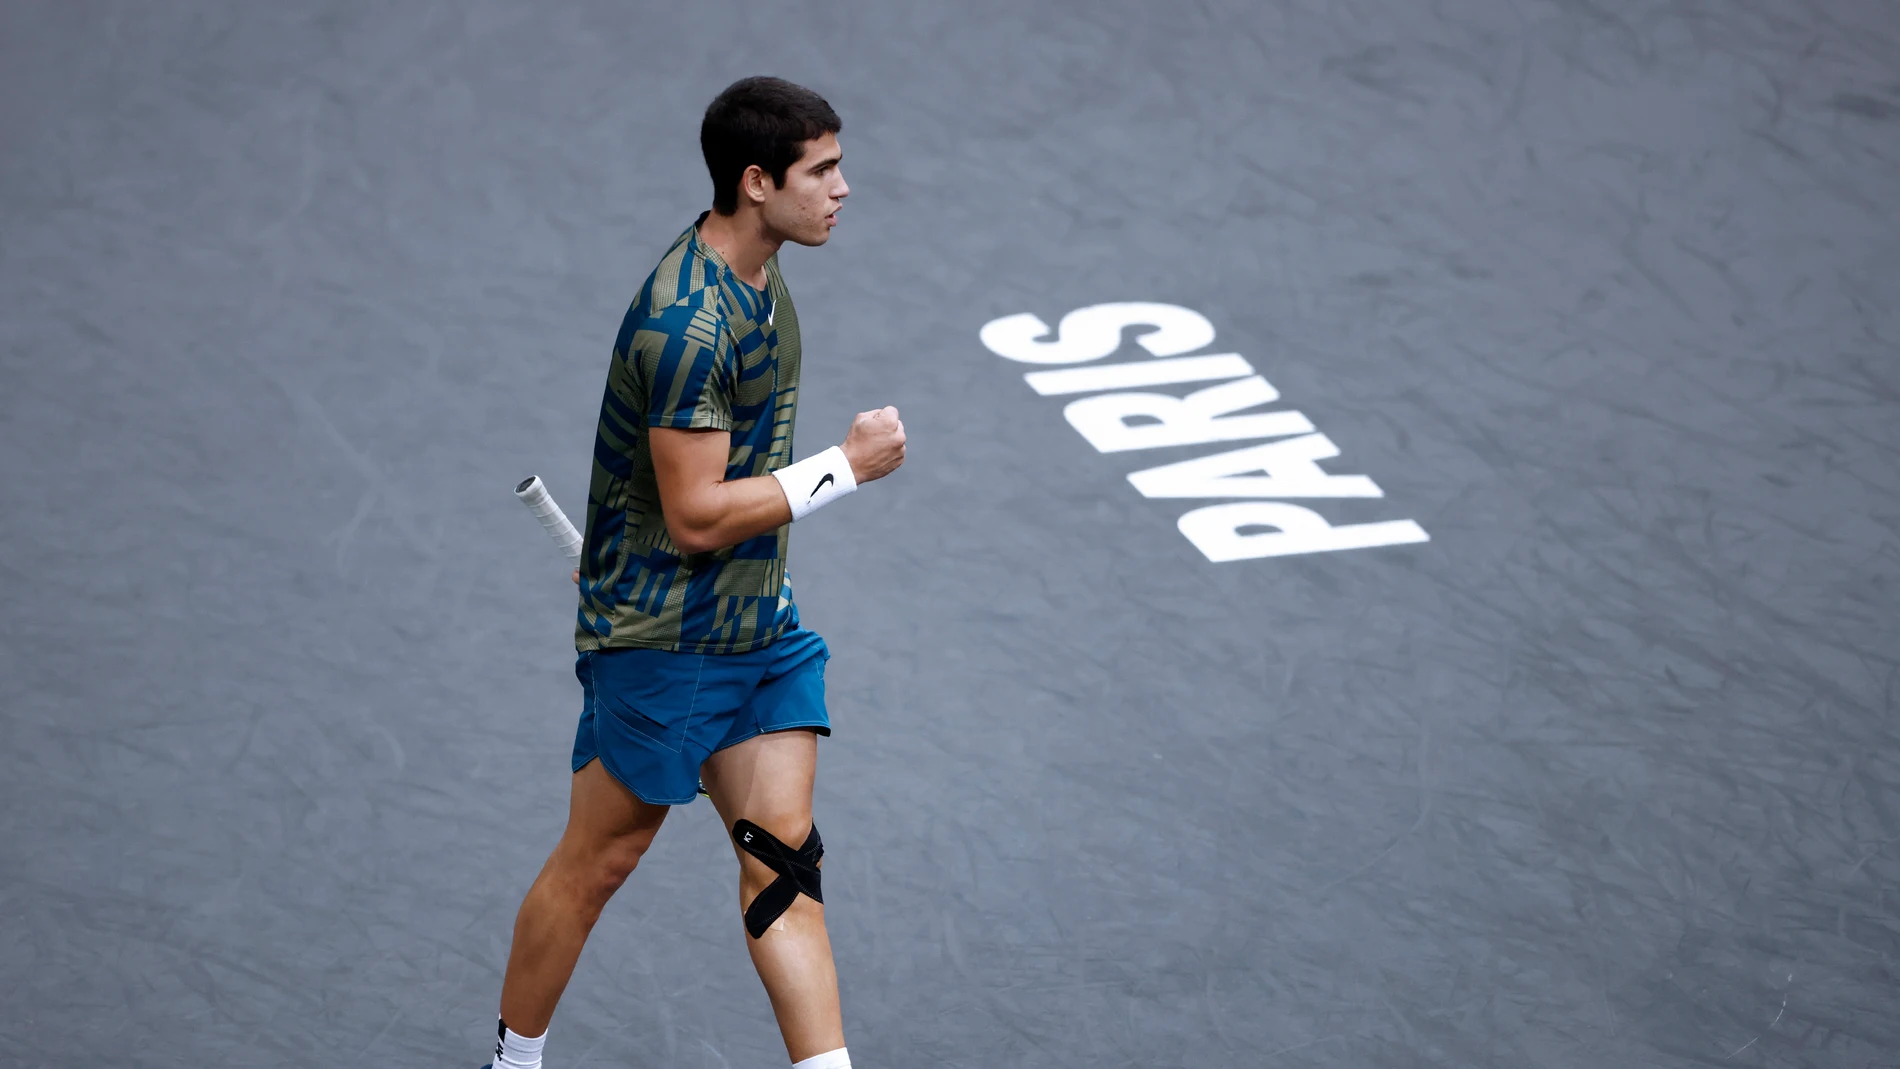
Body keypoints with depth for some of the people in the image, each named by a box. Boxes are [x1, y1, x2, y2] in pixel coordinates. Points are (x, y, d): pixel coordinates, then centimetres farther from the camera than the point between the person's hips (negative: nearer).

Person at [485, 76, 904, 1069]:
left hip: (759, 625, 8)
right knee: (599, 859, 6)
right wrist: (848, 465, -20)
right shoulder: (687, 320, -25)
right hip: (663, 639, -8)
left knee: (783, 857, 2)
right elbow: (695, 517, -24)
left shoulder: (754, 277, 5)